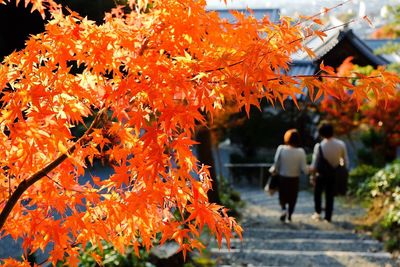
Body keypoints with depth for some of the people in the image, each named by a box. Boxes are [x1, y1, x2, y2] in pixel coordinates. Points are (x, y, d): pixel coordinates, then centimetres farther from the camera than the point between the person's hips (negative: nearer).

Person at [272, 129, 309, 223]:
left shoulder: (281, 149, -14)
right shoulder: (300, 152, -17)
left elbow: (276, 164, -10)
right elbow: (304, 168, -15)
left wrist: (277, 171, 9)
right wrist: (309, 169, 6)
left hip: (282, 178, 1)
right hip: (294, 179, -1)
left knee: (283, 196, 21)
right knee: (292, 198, 21)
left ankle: (283, 209, -4)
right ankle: (289, 215, 24)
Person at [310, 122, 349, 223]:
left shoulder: (319, 146, -21)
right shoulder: (341, 144, -13)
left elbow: (314, 164, -15)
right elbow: (345, 161, -4)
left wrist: (312, 175, -2)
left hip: (321, 174, -2)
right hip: (334, 174, 2)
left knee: (317, 192, 22)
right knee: (330, 195, 15)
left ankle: (318, 212, 22)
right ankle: (328, 216, 19)